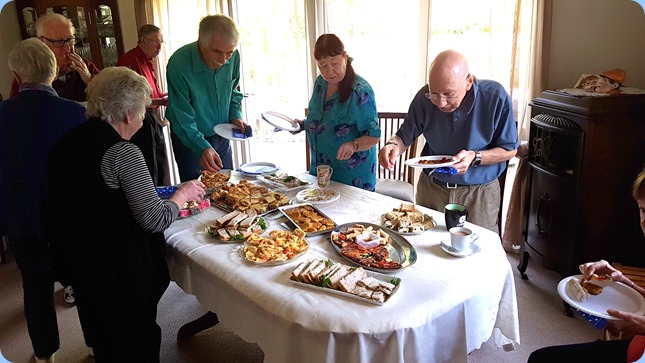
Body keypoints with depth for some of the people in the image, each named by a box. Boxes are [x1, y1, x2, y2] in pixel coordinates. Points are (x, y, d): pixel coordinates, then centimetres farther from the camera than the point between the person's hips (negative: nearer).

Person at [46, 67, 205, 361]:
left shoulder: (65, 142, 2)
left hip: (74, 262, 8)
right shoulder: (122, 152, -21)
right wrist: (182, 195, -3)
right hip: (120, 270, -7)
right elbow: (155, 220, -21)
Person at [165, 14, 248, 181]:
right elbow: (182, 117, -27)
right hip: (189, 141, -4)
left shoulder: (233, 57, -12)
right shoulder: (179, 64, -28)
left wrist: (236, 116, -9)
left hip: (221, 136, 5)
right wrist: (202, 147, -39)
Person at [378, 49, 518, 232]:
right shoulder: (425, 97, -14)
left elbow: (509, 149, -10)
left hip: (479, 192, -2)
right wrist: (393, 145, -25)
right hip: (431, 188, 2)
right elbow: (406, 135, -2)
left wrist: (475, 157, -27)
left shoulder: (495, 97, -19)